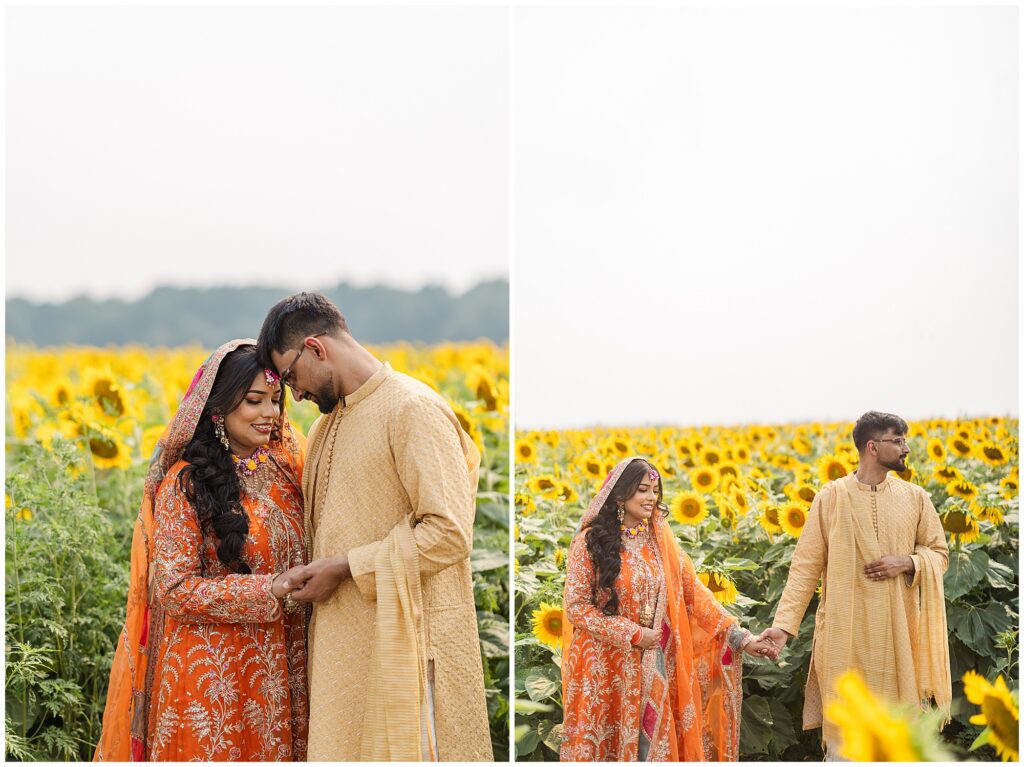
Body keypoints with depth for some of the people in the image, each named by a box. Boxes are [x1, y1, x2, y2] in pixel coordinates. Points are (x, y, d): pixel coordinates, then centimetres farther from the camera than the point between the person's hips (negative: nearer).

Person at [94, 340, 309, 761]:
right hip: (209, 675, -5)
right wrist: (268, 590, -22)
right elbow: (174, 588, -14)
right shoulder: (185, 484, -11)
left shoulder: (284, 468, 5)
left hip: (275, 671, 5)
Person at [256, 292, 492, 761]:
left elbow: (449, 533, -18)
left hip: (405, 641, -8)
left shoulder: (412, 409, -10)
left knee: (408, 750, -4)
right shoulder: (329, 424, 18)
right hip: (343, 647, 8)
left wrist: (344, 569, -14)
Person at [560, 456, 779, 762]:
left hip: (655, 667, 3)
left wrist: (740, 637, -6)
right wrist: (633, 635, -14)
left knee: (652, 738, 6)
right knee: (606, 741, 4)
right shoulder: (591, 541, -6)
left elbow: (695, 594, 3)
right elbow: (576, 606, -8)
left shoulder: (661, 539, 5)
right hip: (605, 667, -3)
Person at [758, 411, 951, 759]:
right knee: (844, 726, 2)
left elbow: (939, 553, 12)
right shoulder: (831, 497, -3)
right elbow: (806, 565, -4)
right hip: (846, 630, -2)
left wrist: (906, 563, -10)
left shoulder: (915, 497, 5)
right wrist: (784, 623, -13)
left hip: (897, 628, 2)